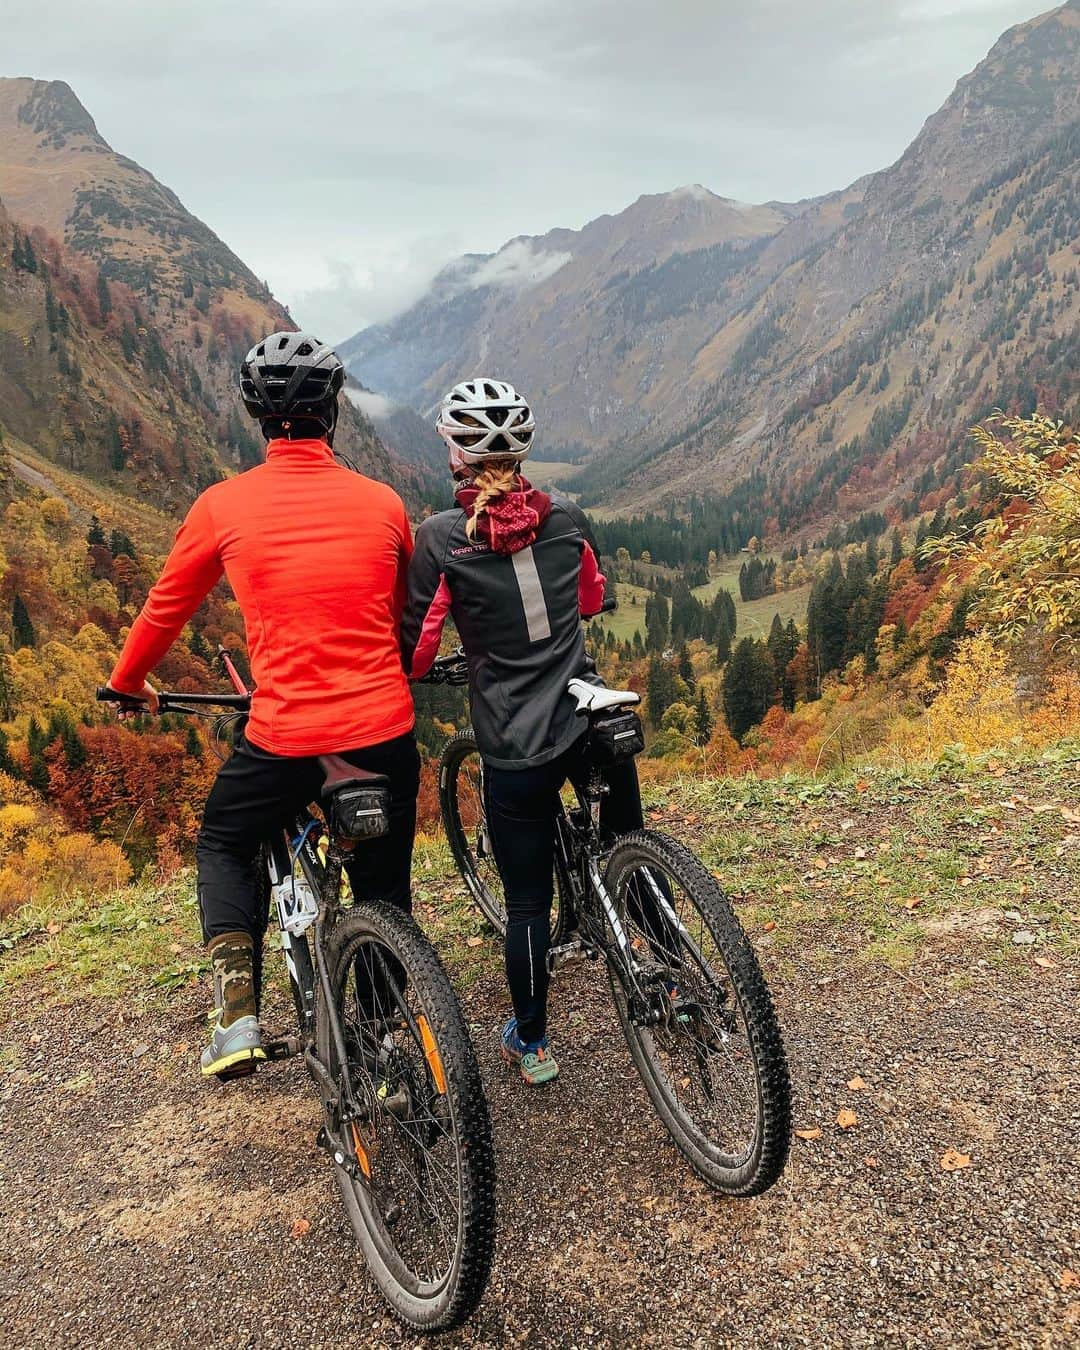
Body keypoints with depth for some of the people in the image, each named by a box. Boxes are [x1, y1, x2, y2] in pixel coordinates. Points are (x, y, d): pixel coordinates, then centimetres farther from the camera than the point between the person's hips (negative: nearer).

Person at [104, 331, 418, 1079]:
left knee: (223, 845, 26)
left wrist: (129, 681, 29)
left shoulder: (223, 505, -4)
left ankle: (238, 1015, 15)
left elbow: (166, 608, 10)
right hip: (386, 732, 2)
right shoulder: (383, 501, 1)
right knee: (385, 889, 20)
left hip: (285, 737, -1)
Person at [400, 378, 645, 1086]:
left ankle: (531, 1043, 32)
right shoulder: (567, 516, 2)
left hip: (516, 749, -3)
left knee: (528, 901, 13)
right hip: (597, 722, 4)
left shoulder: (441, 537, -10)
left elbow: (417, 645, -6)